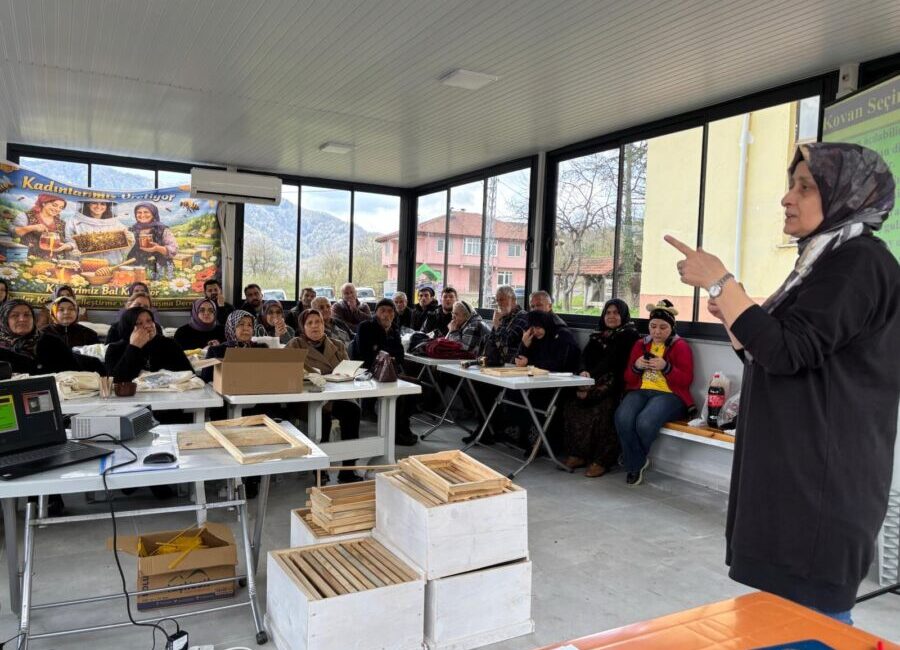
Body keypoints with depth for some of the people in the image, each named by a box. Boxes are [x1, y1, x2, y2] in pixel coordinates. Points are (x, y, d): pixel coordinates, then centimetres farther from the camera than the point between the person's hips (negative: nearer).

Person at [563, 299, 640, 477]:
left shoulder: (629, 334, 3)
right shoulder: (599, 335, 25)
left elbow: (612, 359, -11)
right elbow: (585, 356, 10)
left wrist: (592, 374, -20)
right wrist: (585, 372, -12)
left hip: (615, 384, -6)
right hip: (593, 381, 6)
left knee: (599, 410, -31)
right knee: (572, 406, -18)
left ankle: (602, 460, -21)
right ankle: (578, 454, -10)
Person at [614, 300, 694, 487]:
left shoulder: (681, 346, 7)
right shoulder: (640, 344, 18)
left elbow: (686, 380, -2)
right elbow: (628, 379, 18)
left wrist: (666, 367, -17)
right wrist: (636, 367, -4)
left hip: (669, 394, -3)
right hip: (640, 391, 4)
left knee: (645, 422, -34)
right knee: (622, 418, -31)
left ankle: (636, 460, 1)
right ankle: (637, 463, -8)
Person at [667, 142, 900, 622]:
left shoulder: (859, 264, -14)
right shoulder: (825, 262, 18)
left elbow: (789, 351, -24)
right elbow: (775, 361, 19)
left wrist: (719, 283, -20)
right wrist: (733, 316, 5)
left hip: (823, 478, -10)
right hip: (795, 469, 10)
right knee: (787, 605, 17)